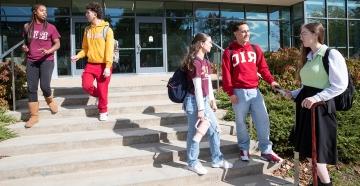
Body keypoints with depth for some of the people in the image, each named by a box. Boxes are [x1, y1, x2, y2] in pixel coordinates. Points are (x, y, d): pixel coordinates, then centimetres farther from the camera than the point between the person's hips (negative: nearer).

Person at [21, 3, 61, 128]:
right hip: (31, 61, 2)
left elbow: (57, 44, 2)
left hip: (46, 61, -2)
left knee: (44, 86, -11)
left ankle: (50, 101, 24)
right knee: (31, 88, -1)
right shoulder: (27, 26, 9)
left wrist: (48, 51, -16)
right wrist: (24, 48, 2)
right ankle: (34, 116, 7)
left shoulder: (51, 27, 2)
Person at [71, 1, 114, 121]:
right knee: (86, 86, -4)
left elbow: (109, 49, -13)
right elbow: (85, 48, 16)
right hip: (90, 64, 5)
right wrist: (78, 56, -3)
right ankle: (100, 96, 25)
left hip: (103, 65, -5)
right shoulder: (87, 30, 10)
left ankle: (103, 112, 19)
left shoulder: (106, 29, -7)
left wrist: (108, 66, -20)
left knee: (102, 90, 0)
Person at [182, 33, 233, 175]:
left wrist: (212, 101, 18)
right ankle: (192, 163, 17)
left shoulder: (205, 62, 12)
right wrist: (200, 109, -18)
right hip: (194, 101, -9)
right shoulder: (195, 62, -16)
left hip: (204, 100, 9)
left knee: (214, 129, 12)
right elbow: (197, 88, -19)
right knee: (194, 132, 2)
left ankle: (217, 160, 25)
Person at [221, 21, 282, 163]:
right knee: (241, 122, 7)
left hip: (255, 91, 4)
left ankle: (266, 151, 12)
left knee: (263, 120, 2)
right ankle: (244, 149, 22)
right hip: (239, 92, -3)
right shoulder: (229, 52, -1)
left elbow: (263, 67, 9)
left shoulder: (255, 49, 12)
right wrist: (230, 93, -10)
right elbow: (226, 74, -4)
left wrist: (271, 81, -7)